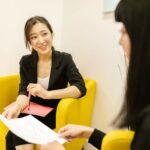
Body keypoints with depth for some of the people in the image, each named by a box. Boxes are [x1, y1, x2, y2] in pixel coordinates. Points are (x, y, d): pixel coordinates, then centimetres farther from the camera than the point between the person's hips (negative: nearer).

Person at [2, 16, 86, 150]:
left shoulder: (65, 59, -6)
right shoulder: (26, 62, 1)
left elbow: (81, 88, -17)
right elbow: (24, 91, -7)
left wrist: (47, 94, -27)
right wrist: (17, 107, -31)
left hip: (56, 114, -2)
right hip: (33, 113, 2)